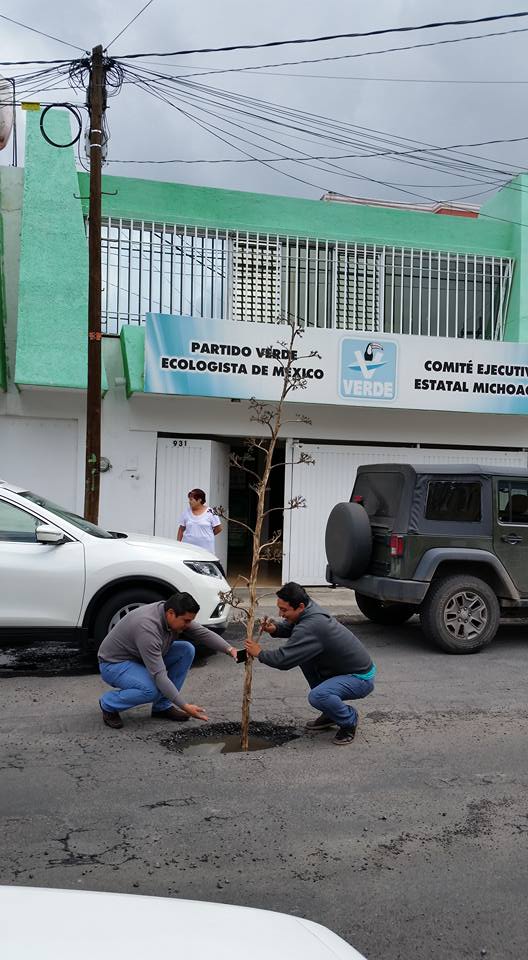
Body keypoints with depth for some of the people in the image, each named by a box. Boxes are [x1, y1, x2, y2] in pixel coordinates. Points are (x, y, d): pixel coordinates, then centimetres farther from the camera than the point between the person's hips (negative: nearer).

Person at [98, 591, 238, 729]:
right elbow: (159, 675, -36)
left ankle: (162, 707, 1)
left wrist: (229, 649, -19)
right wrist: (185, 706, -36)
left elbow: (203, 633, -4)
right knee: (152, 690, -33)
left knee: (186, 649, -7)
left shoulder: (175, 616, -11)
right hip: (115, 663, -9)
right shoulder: (148, 627, -35)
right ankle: (108, 704, -6)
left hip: (141, 657, 9)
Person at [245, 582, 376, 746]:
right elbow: (291, 626, 18)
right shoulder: (310, 609, -2)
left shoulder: (311, 627, -29)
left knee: (317, 696, -31)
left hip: (361, 678, -10)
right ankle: (330, 714, 18)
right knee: (303, 656, 10)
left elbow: (284, 660, -28)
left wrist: (259, 653, -11)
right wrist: (275, 629, -4)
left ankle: (349, 721, 2)